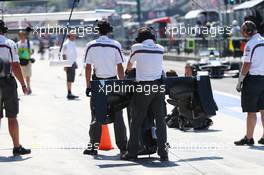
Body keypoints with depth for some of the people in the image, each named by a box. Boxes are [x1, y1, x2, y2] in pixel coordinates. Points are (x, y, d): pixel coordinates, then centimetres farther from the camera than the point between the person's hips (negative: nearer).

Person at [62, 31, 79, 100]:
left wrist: (75, 63, 20)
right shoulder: (66, 44, -11)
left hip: (73, 63, 9)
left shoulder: (73, 43, 15)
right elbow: (64, 55, -13)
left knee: (71, 79, 10)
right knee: (69, 79, -8)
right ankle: (69, 94, -7)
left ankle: (70, 93, 15)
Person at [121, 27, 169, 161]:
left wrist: (128, 70, 37)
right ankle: (163, 152, 3)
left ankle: (132, 152, 8)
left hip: (143, 87, -3)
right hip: (159, 87, 3)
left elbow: (129, 66, 14)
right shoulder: (160, 49, 4)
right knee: (160, 120, 5)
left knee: (137, 121, 5)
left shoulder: (137, 47, -3)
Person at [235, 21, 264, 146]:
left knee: (251, 111, -2)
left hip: (252, 79, -7)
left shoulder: (251, 44, -14)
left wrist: (239, 81, -9)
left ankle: (249, 138, 2)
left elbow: (246, 65, -16)